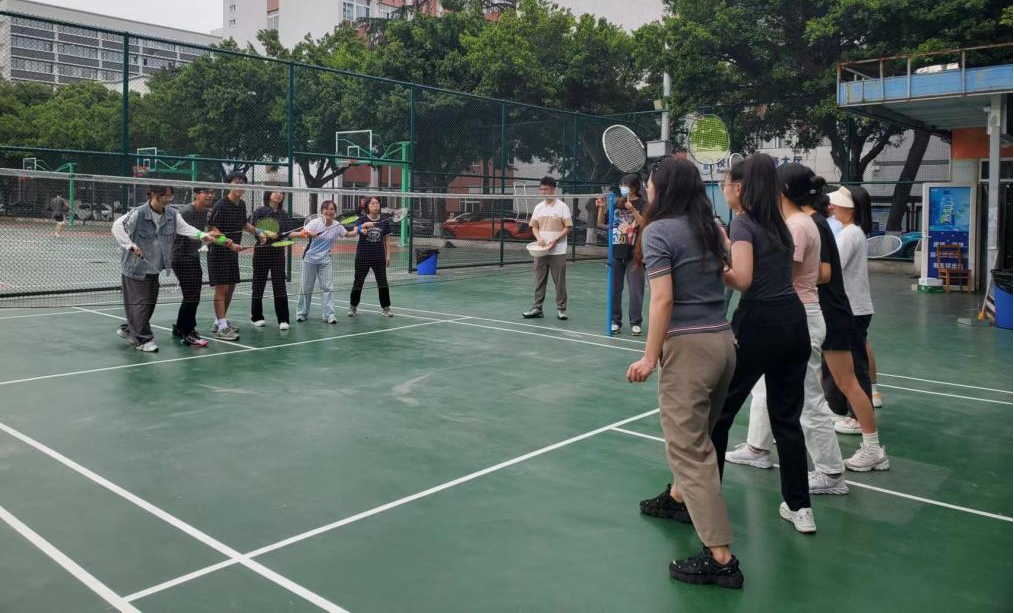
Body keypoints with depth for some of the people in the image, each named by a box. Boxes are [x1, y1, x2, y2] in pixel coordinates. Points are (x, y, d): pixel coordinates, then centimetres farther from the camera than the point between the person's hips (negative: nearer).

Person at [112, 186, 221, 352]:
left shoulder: (172, 215, 0)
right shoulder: (138, 214, -16)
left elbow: (185, 228, -13)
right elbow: (118, 226, -22)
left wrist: (203, 235, -32)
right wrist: (130, 245, -35)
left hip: (154, 268, 7)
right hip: (135, 267, -6)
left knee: (150, 303, 15)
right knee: (140, 303, -4)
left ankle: (128, 330, 36)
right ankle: (143, 340, 6)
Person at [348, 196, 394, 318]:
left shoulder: (384, 222, 3)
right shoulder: (362, 220, -3)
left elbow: (387, 240, 7)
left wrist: (388, 255, 2)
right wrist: (364, 226, -41)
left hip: (379, 257, 1)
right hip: (363, 257, -1)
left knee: (383, 282, -2)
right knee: (358, 282, 7)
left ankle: (386, 308, 8)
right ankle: (353, 307, 22)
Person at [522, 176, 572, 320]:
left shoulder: (562, 206, -3)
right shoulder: (538, 207, 10)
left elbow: (568, 227, -5)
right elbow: (534, 226, 13)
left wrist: (555, 240, -17)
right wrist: (539, 238, -7)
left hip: (558, 251, -4)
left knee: (560, 281, 0)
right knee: (539, 281, 7)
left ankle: (561, 309, 9)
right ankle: (537, 308, 13)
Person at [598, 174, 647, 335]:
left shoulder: (642, 204, -2)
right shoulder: (617, 203, 9)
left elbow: (645, 225, -15)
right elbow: (601, 223, 12)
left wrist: (633, 210, -25)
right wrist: (602, 207, -4)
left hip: (634, 253, -4)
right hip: (616, 252, 4)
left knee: (635, 290, 0)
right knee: (614, 288, 8)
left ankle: (635, 323, 8)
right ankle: (615, 321, 16)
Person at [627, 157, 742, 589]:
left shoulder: (658, 231, -10)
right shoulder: (710, 229, 11)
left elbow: (663, 300, -18)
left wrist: (650, 357, -15)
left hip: (689, 347, -8)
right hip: (723, 341, 8)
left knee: (689, 449, -4)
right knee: (694, 434, 26)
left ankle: (720, 558, -3)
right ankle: (678, 498, 49)